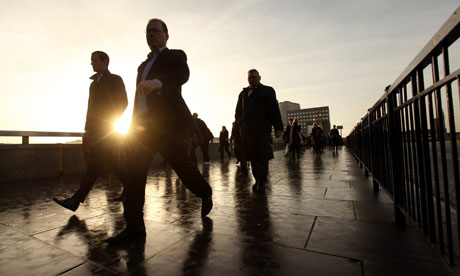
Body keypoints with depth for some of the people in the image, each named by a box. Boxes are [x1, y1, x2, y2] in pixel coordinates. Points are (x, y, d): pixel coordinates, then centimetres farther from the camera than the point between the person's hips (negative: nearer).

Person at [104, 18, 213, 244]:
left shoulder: (175, 55, 5)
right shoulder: (144, 65, 27)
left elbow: (182, 74, -19)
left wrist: (157, 82, -39)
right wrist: (135, 124, 22)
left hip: (167, 124, -7)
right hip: (143, 125, 7)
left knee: (182, 165, 1)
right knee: (133, 171, -3)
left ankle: (206, 194, 30)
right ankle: (134, 227, 5)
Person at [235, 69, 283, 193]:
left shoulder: (267, 91, 10)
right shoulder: (243, 93, 22)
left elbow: (274, 110, 1)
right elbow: (238, 112, 26)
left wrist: (278, 127, -8)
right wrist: (241, 123, 9)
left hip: (262, 129, -4)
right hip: (247, 130, 4)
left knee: (262, 156, -6)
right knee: (252, 156, 5)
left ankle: (262, 182, 3)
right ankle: (257, 180, 15)